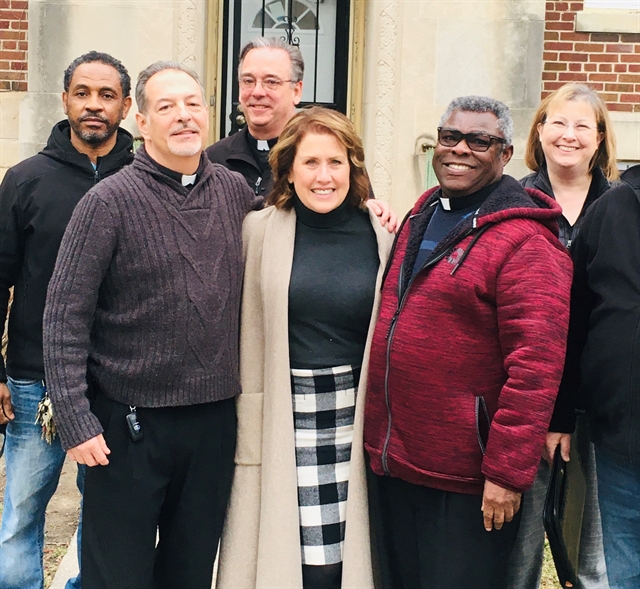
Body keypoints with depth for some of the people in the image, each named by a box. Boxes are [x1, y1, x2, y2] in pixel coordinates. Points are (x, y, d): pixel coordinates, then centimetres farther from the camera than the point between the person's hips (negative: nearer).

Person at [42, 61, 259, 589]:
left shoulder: (235, 190, 5)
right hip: (129, 425, -4)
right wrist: (76, 421, -14)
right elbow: (65, 318, -10)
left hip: (214, 421, 4)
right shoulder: (109, 202, -9)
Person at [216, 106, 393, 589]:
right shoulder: (261, 231, 1)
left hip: (358, 418, 1)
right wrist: (247, 436, 2)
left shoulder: (381, 234, 2)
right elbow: (248, 338, 3)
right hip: (285, 418, 0)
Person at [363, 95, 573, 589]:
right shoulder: (423, 218, 11)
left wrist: (508, 472, -21)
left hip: (465, 481, -7)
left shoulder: (525, 240, -14)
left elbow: (536, 364, -20)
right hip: (391, 462, 8)